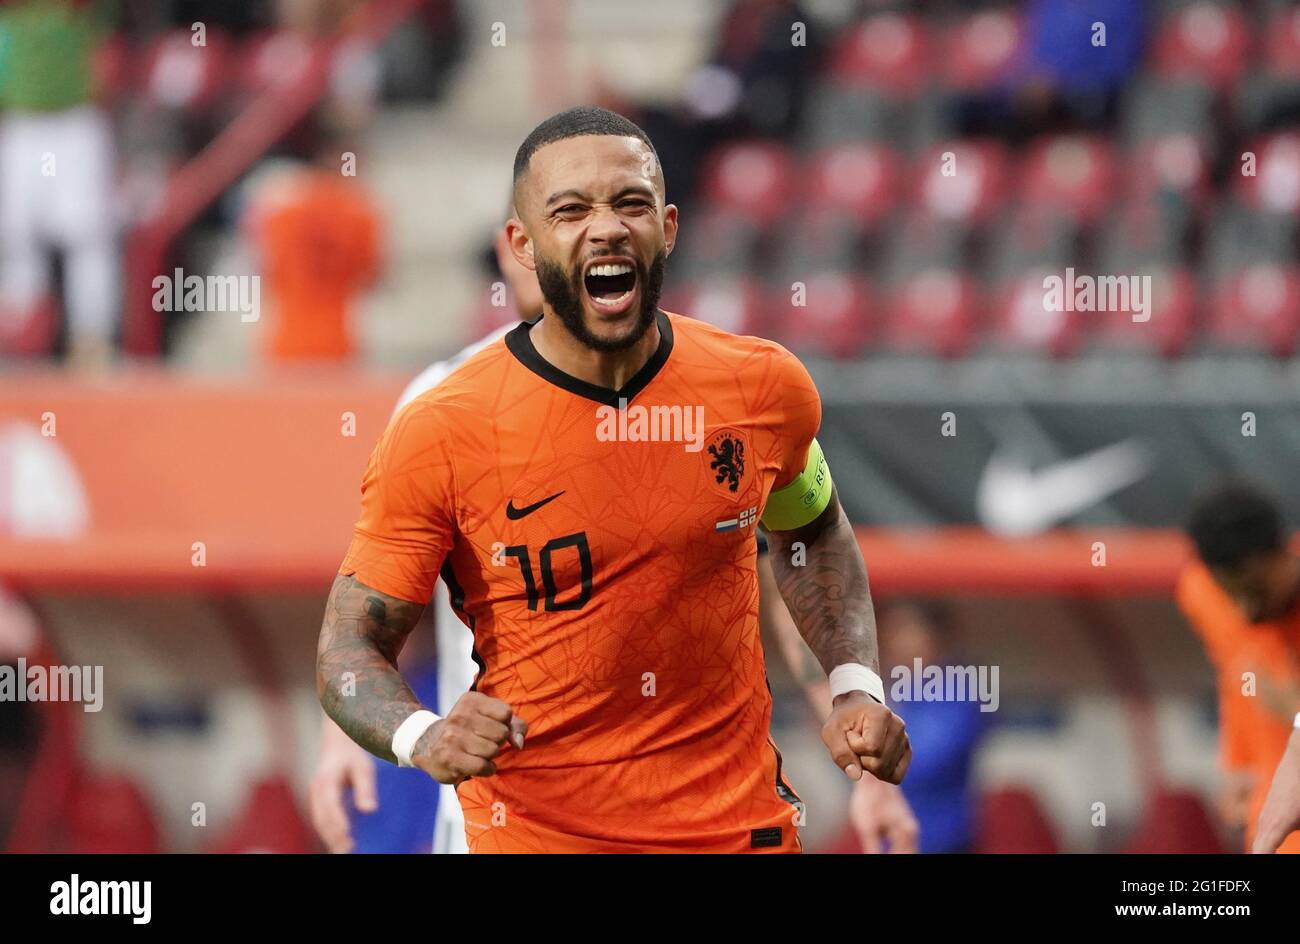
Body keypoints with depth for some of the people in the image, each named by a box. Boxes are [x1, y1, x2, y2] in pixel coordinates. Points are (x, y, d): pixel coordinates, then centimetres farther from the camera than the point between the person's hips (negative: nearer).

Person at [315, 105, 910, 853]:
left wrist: (856, 686, 3)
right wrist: (423, 738, -30)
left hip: (740, 820, 3)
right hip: (535, 832, -3)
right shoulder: (441, 435, -15)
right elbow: (351, 647, -11)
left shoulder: (766, 390, -4)